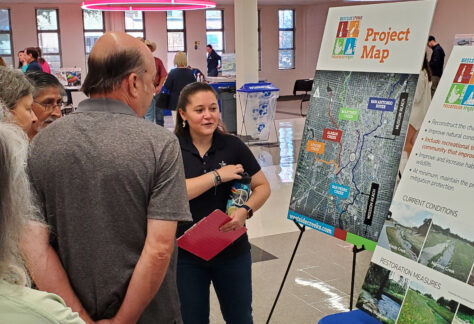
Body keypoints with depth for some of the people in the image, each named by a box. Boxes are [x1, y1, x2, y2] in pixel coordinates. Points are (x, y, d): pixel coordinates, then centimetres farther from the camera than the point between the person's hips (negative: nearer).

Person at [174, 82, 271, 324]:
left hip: (232, 250, 2)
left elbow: (263, 186, 3)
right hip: (186, 255, -1)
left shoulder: (233, 146, -3)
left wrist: (246, 211, -16)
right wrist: (217, 175, -19)